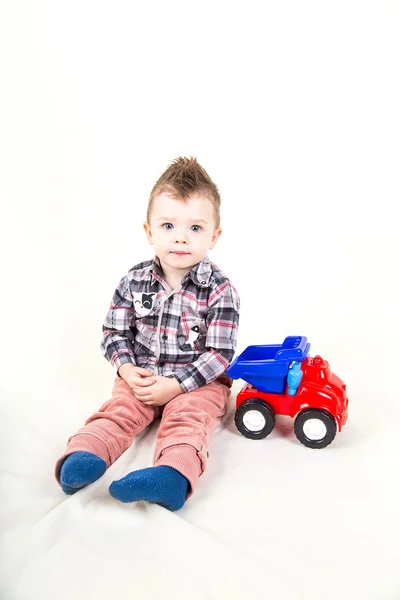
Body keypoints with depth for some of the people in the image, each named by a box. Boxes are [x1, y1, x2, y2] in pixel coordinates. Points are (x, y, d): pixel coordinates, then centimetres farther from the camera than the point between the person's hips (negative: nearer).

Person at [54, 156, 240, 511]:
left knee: (187, 419, -29)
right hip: (142, 377, 4)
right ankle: (82, 456, -38)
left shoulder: (219, 290, -13)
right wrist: (129, 371, -14)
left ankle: (172, 476, -51)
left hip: (199, 382, -4)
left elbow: (219, 353, -15)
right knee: (118, 411, -19)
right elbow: (115, 332, 4)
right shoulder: (135, 282, -2)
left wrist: (176, 384, -22)